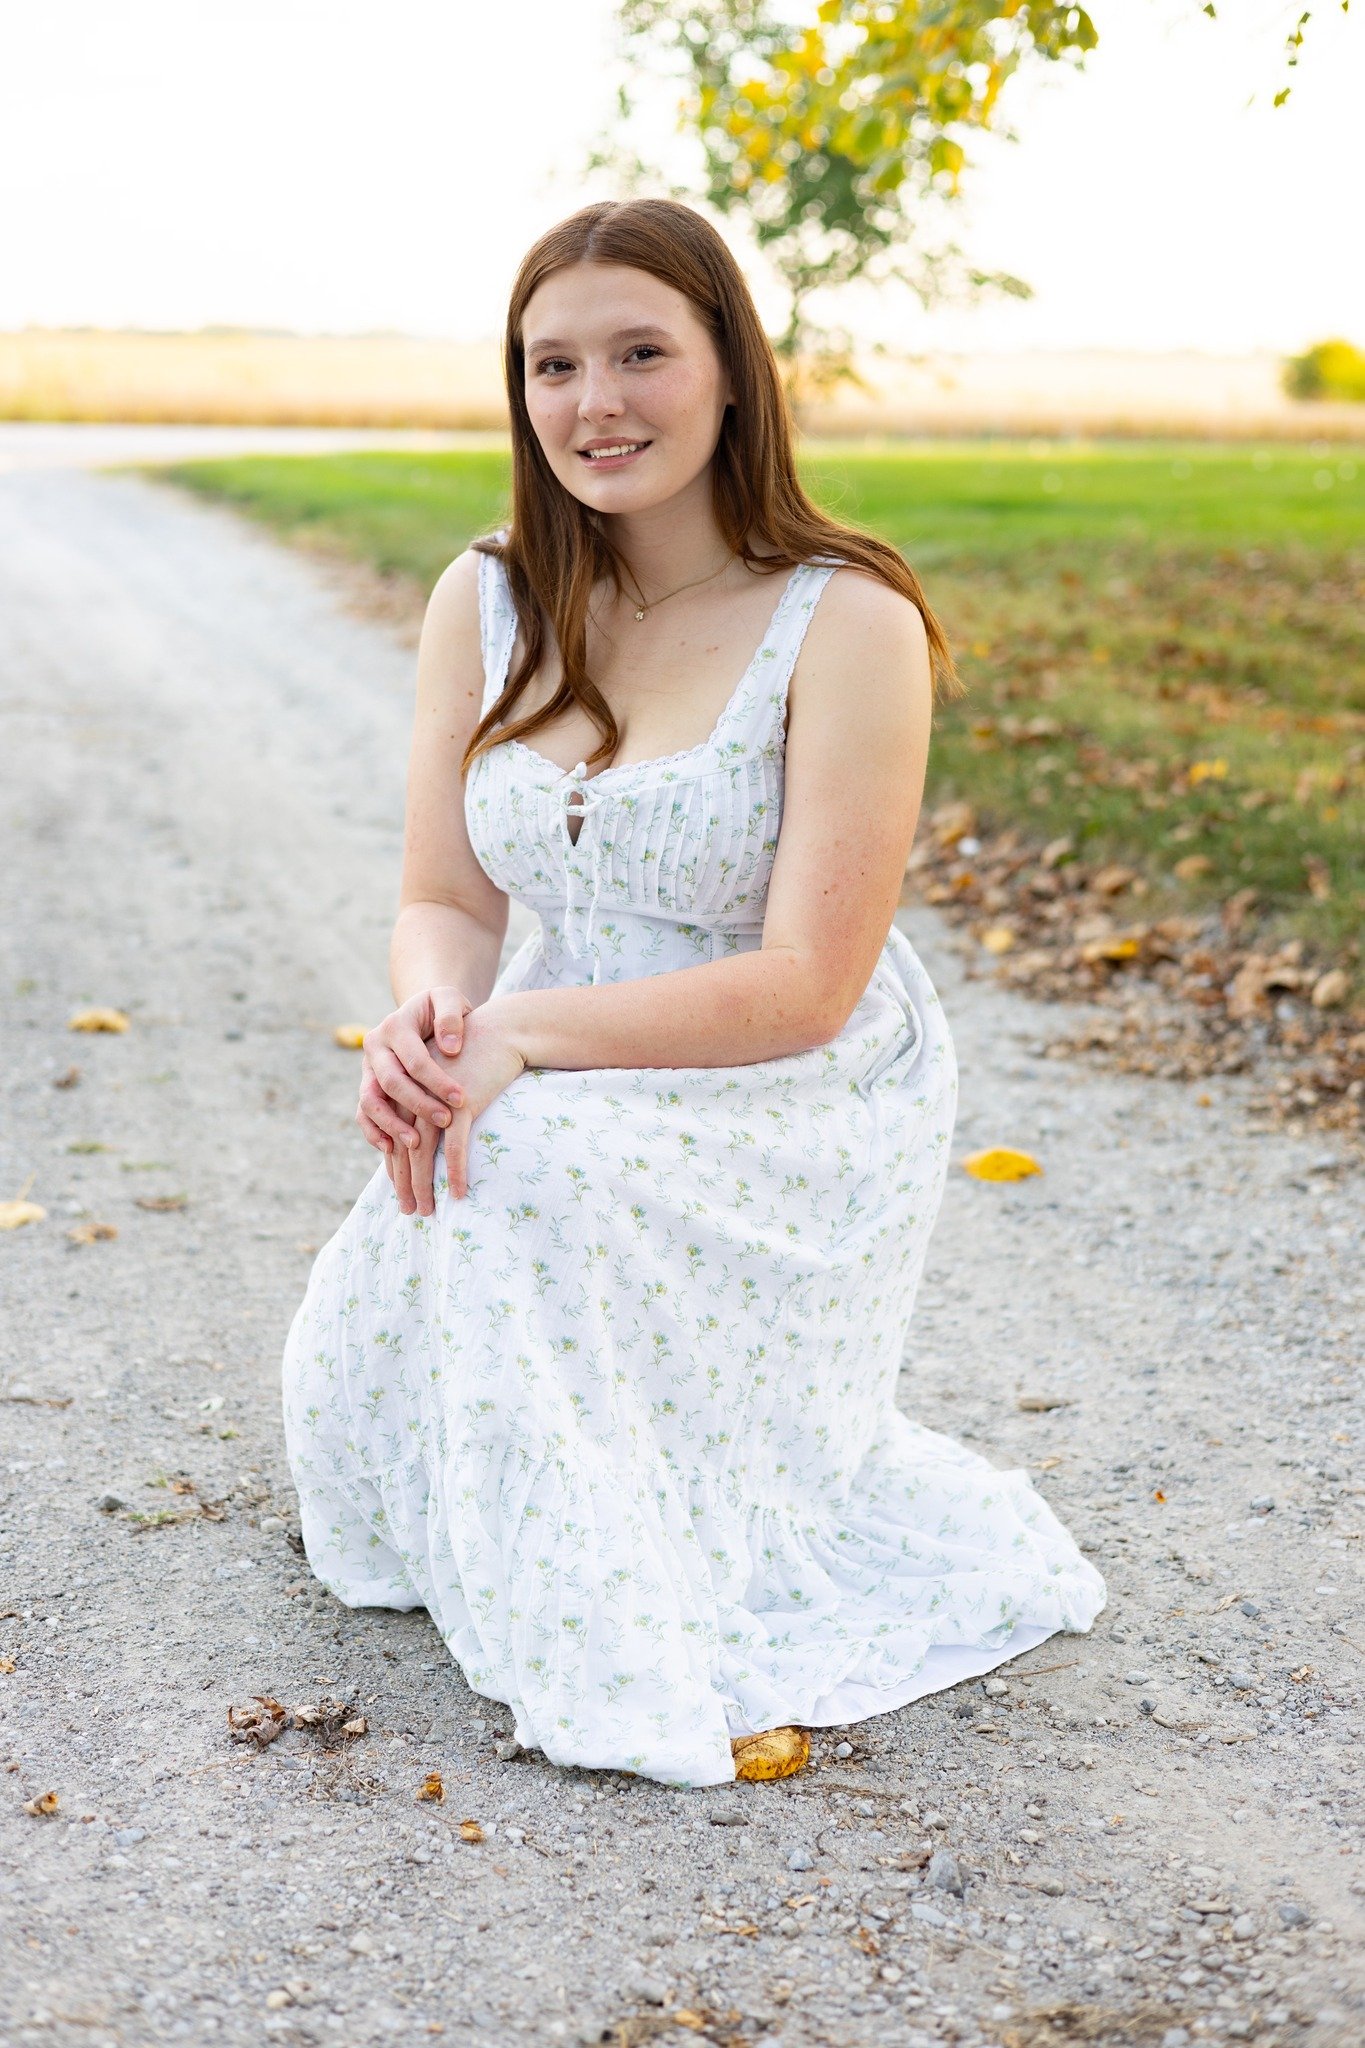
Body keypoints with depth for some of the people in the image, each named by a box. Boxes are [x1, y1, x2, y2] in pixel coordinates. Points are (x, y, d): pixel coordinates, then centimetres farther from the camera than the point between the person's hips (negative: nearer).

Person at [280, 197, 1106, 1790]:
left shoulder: (848, 625, -15)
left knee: (525, 1160, -33)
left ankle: (631, 1645, -16)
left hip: (793, 1122, -5)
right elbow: (445, 900, 3)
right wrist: (426, 1018, -21)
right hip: (564, 1121, 6)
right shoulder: (487, 605, 2)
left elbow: (807, 986, -19)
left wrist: (521, 1035, -26)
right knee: (369, 1381, -14)